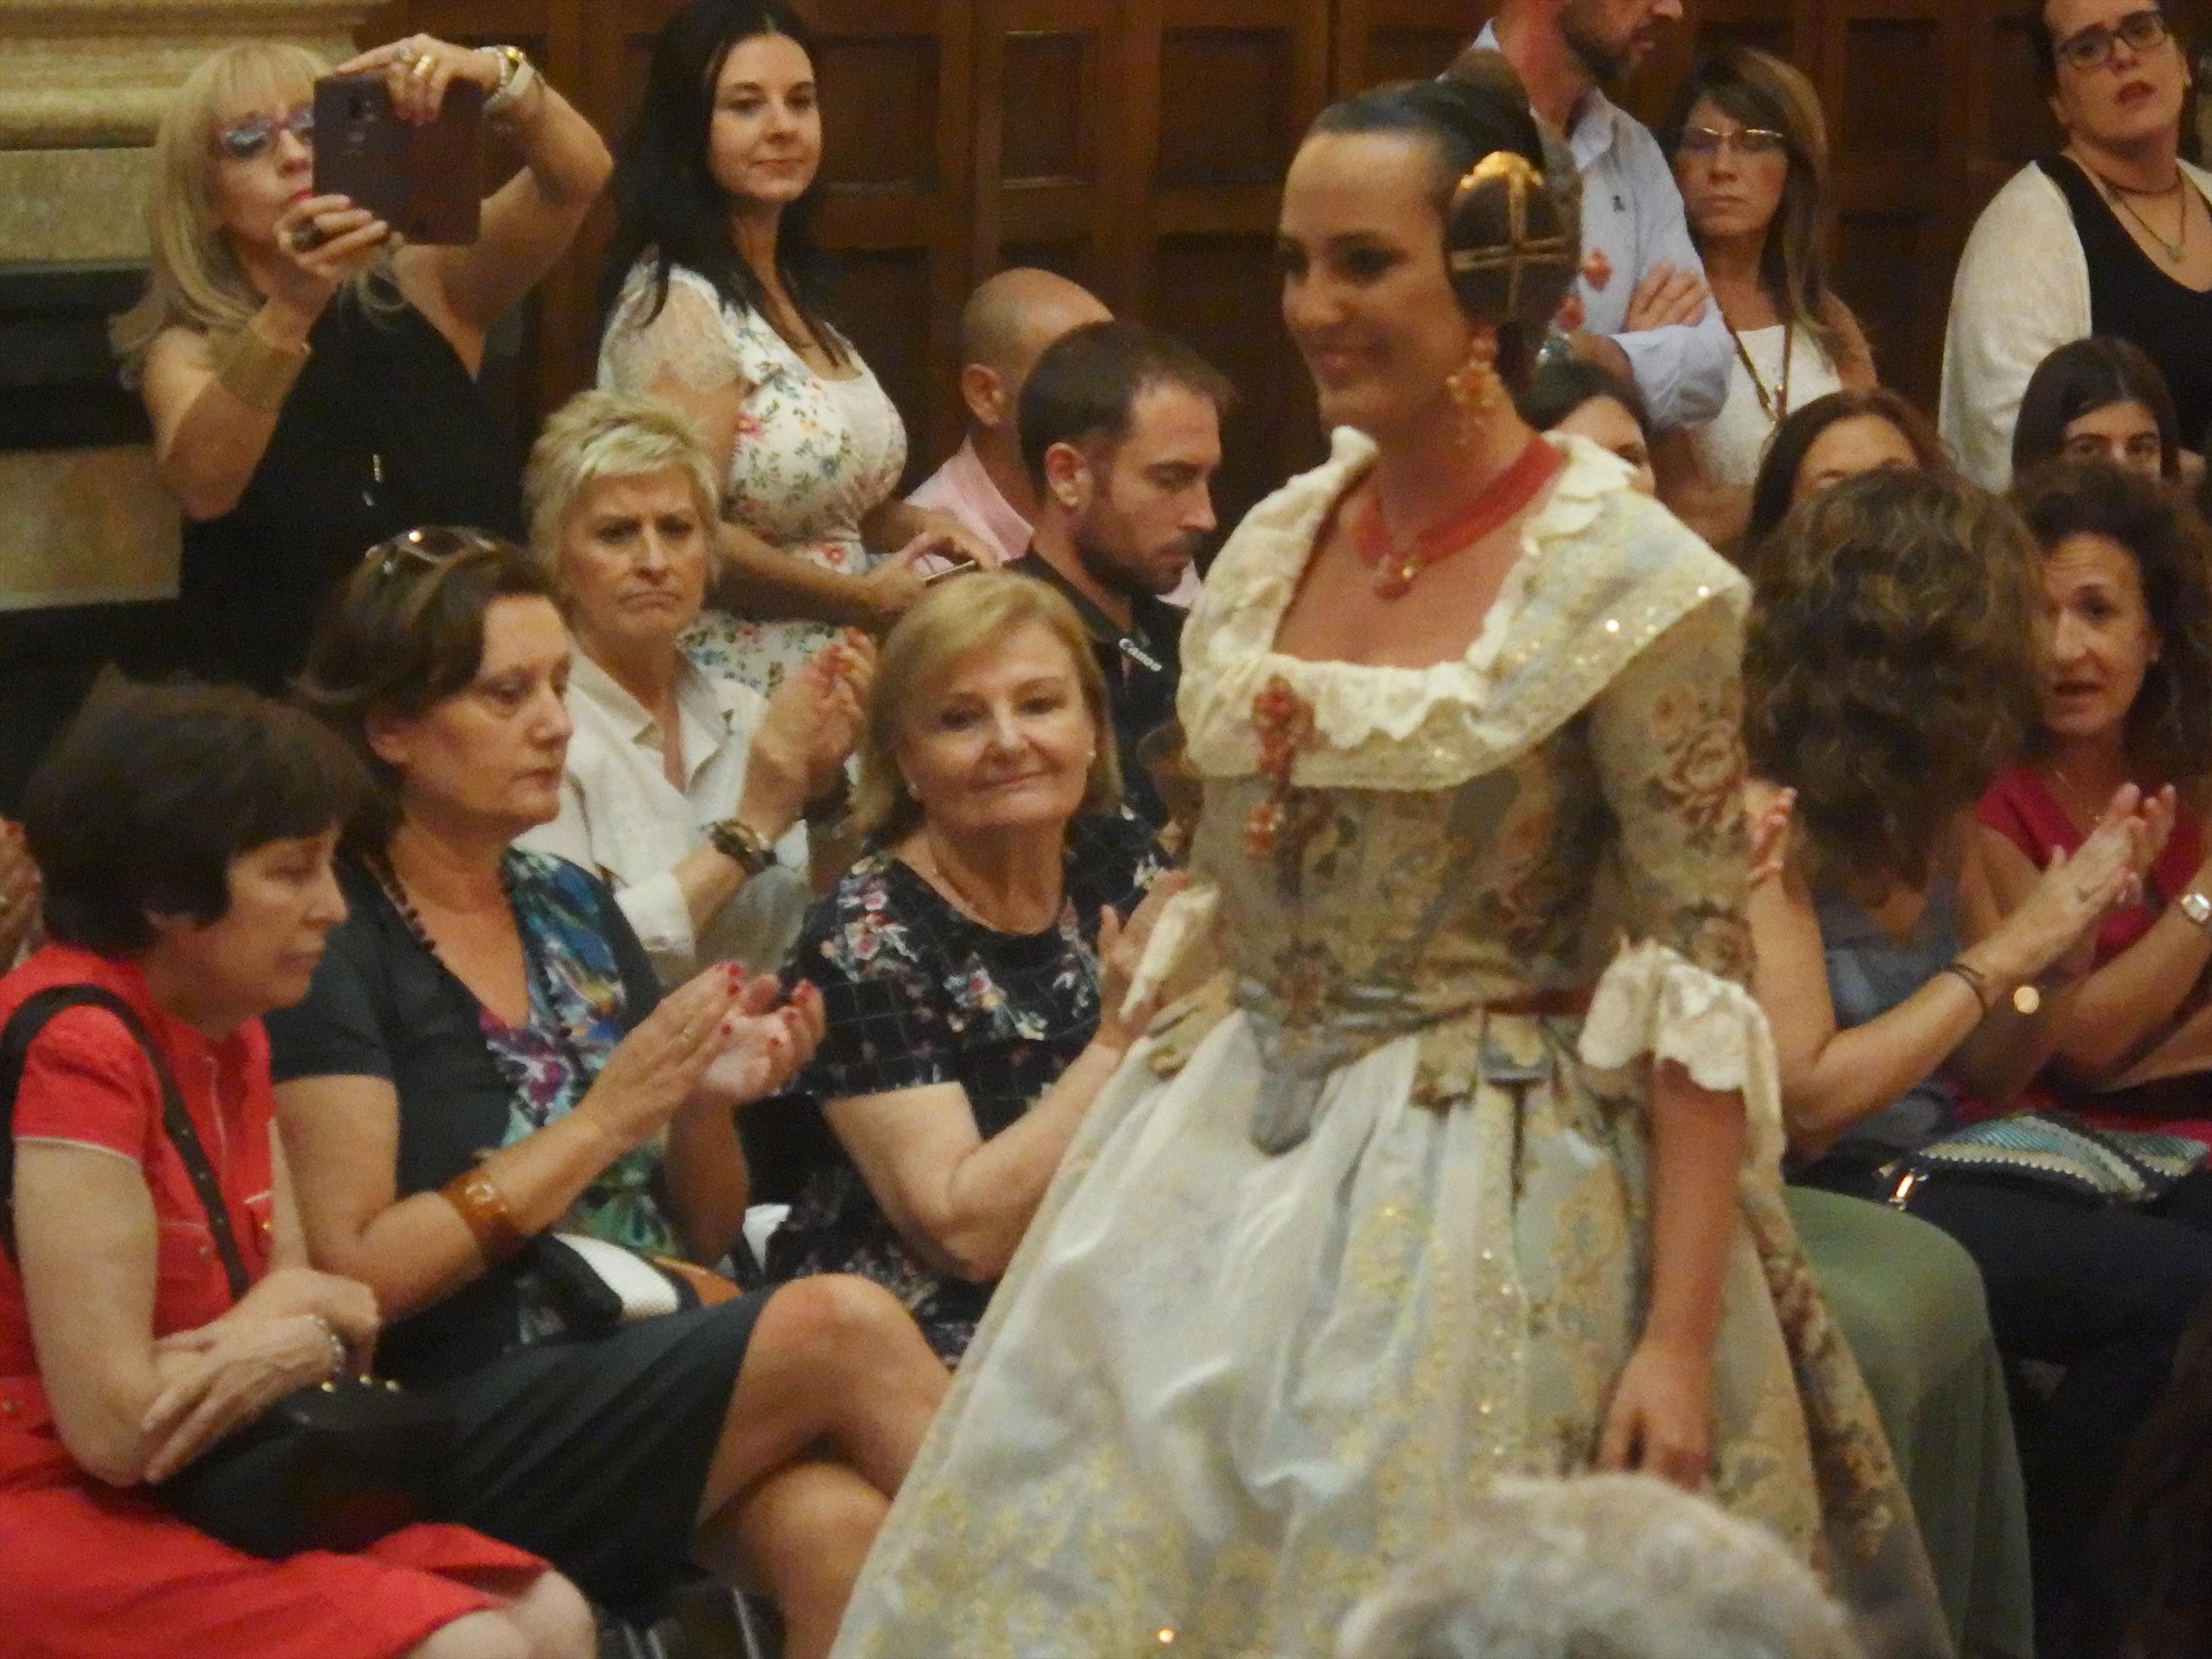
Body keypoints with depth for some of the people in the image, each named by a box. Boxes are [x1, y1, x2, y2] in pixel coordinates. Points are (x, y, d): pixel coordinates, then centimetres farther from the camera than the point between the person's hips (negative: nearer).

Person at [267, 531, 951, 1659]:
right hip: (457, 1429, -6)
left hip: (648, 1378, 6)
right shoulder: (330, 944, -4)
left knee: (835, 1528, -29)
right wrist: (606, 1118, -13)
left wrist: (707, 1100, -1)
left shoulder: (574, 911, 16)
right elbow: (352, 1271, -12)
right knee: (844, 1325, -26)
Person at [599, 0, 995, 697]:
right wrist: (864, 598, -12)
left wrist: (919, 525, 6)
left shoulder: (791, 288, 14)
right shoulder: (676, 304, -13)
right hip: (737, 686, -8)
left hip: (834, 679, 8)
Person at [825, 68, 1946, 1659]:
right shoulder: (1272, 548, 7)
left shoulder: (1631, 582, -11)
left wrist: (1681, 1338, -19)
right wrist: (1126, 1183, 13)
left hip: (1489, 1205, -6)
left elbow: (1699, 979, -13)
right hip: (1222, 1178, 6)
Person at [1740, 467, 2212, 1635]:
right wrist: (2005, 953, -15)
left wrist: (2075, 927, -1)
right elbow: (1805, 1098, -19)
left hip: (1938, 1168, 8)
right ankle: (2019, 1606, -6)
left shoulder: (1931, 812, 11)